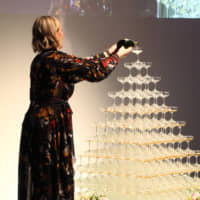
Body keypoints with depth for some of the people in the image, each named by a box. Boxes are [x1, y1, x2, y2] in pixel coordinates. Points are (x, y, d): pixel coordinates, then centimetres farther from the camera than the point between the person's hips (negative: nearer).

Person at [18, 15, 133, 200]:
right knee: (55, 179, -3)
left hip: (36, 122, 9)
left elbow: (83, 65, 20)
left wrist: (109, 52, 26)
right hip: (52, 125, -9)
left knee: (37, 182, 12)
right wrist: (117, 55, 2)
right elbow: (95, 72, -14)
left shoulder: (40, 60, 12)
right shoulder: (56, 59, -16)